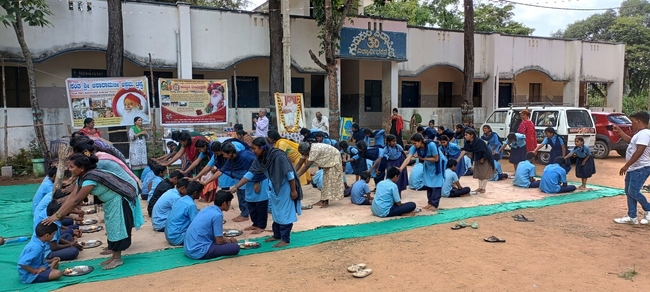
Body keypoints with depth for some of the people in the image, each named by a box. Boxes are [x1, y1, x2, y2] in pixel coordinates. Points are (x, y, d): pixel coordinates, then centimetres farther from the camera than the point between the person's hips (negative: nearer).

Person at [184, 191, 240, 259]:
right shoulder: (217, 215, -16)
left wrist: (228, 239, 19)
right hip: (199, 252, -10)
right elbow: (219, 241, -10)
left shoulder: (207, 209, 11)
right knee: (235, 247, -12)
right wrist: (230, 242, 9)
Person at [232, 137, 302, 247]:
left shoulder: (279, 156, -29)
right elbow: (250, 173, -1)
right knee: (276, 212, 17)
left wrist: (293, 190, -18)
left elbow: (290, 174, -24)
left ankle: (285, 239, 8)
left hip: (285, 188, -8)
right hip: (274, 188, 8)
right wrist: (236, 187, -6)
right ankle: (277, 235, 31)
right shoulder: (260, 159, -6)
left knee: (285, 213, -1)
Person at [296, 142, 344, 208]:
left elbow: (307, 166, -36)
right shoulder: (307, 150, -9)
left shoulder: (314, 150, -36)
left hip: (334, 159, -9)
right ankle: (322, 200, 12)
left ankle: (326, 202, -9)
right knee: (326, 179, 9)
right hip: (328, 161, 9)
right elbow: (300, 164, -6)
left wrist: (296, 176, -34)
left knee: (331, 180, -10)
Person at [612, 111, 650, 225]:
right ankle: (632, 217, 15)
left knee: (633, 192, -10)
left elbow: (639, 152, -27)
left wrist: (626, 166, -26)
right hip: (633, 168, 11)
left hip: (641, 169, -11)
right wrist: (619, 131, 30)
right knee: (629, 192, 10)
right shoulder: (639, 133, 14)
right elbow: (630, 140, 36)